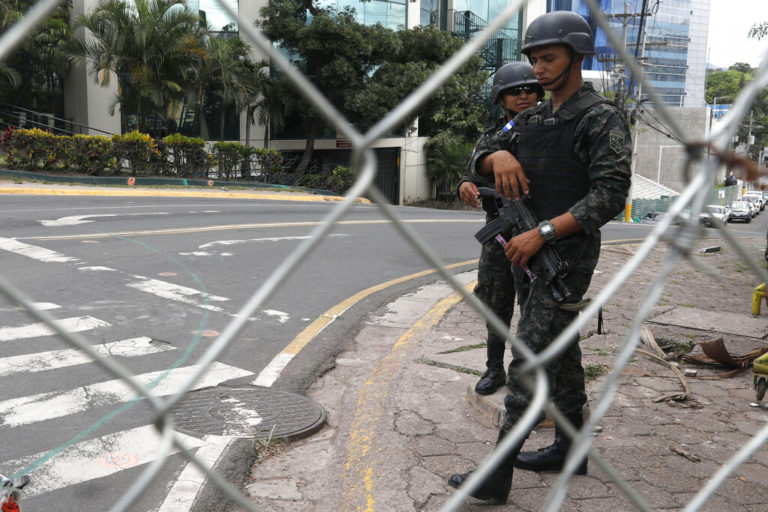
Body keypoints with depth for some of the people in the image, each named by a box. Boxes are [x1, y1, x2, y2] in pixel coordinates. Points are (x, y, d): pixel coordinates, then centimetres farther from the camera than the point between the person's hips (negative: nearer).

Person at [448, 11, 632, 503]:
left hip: (567, 256, -8)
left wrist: (542, 233, -24)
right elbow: (482, 165, 13)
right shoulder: (532, 119, 13)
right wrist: (500, 155, -12)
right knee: (561, 351, 15)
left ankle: (499, 472, -3)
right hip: (527, 253, 8)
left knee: (530, 359, -10)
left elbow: (610, 195, -18)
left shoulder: (603, 119, -9)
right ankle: (570, 449, 29)